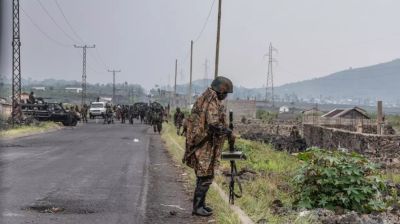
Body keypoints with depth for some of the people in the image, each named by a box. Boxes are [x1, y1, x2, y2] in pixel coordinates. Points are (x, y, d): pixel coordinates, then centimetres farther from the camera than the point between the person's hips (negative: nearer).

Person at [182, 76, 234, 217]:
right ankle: (197, 207, 1)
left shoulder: (204, 99, 14)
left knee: (203, 176, 16)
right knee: (206, 177, -4)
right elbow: (214, 124, -27)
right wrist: (229, 133, -14)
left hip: (201, 143, 10)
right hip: (205, 145, -10)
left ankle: (200, 204, 24)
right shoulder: (213, 102, -17)